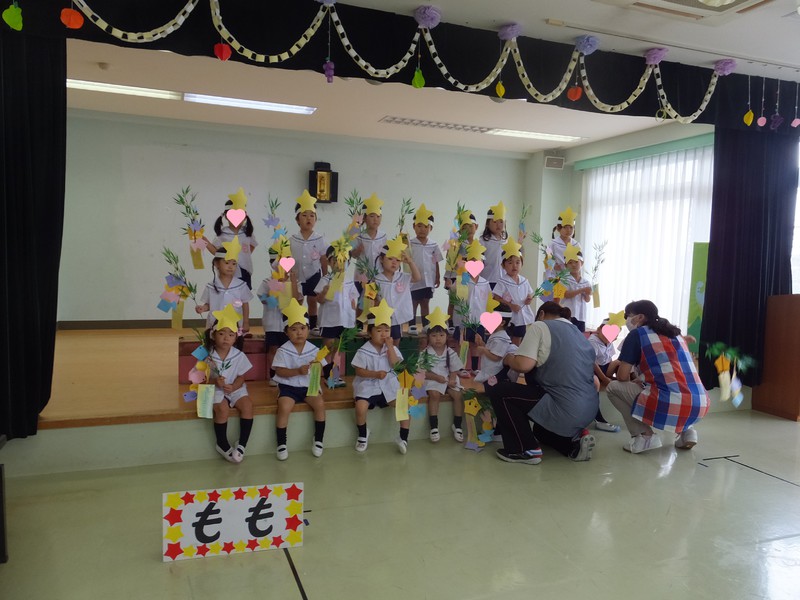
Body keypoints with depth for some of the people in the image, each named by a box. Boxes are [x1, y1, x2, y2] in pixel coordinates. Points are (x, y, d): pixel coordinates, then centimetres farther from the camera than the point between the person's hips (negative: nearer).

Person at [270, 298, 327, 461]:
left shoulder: (314, 350, 2)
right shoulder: (283, 351, -6)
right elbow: (279, 371, -13)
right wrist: (298, 371, -26)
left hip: (309, 386, 2)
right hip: (288, 387, -2)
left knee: (320, 403, -22)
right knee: (284, 407, -27)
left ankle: (318, 440, -5)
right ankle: (281, 443, -10)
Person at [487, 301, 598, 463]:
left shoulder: (541, 326, -3)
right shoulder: (578, 333, 20)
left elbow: (524, 365, -16)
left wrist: (509, 359, 6)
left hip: (567, 409, -9)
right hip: (589, 410, 9)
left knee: (500, 392, 3)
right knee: (540, 430, 35)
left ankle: (525, 449, 3)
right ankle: (575, 439, 10)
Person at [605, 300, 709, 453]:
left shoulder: (637, 334, 4)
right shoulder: (675, 333, 24)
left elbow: (622, 376, 3)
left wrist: (634, 384, 25)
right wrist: (641, 384, 35)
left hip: (669, 406, -7)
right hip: (700, 405, 7)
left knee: (613, 387, 13)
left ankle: (645, 436, 1)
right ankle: (686, 430, 17)